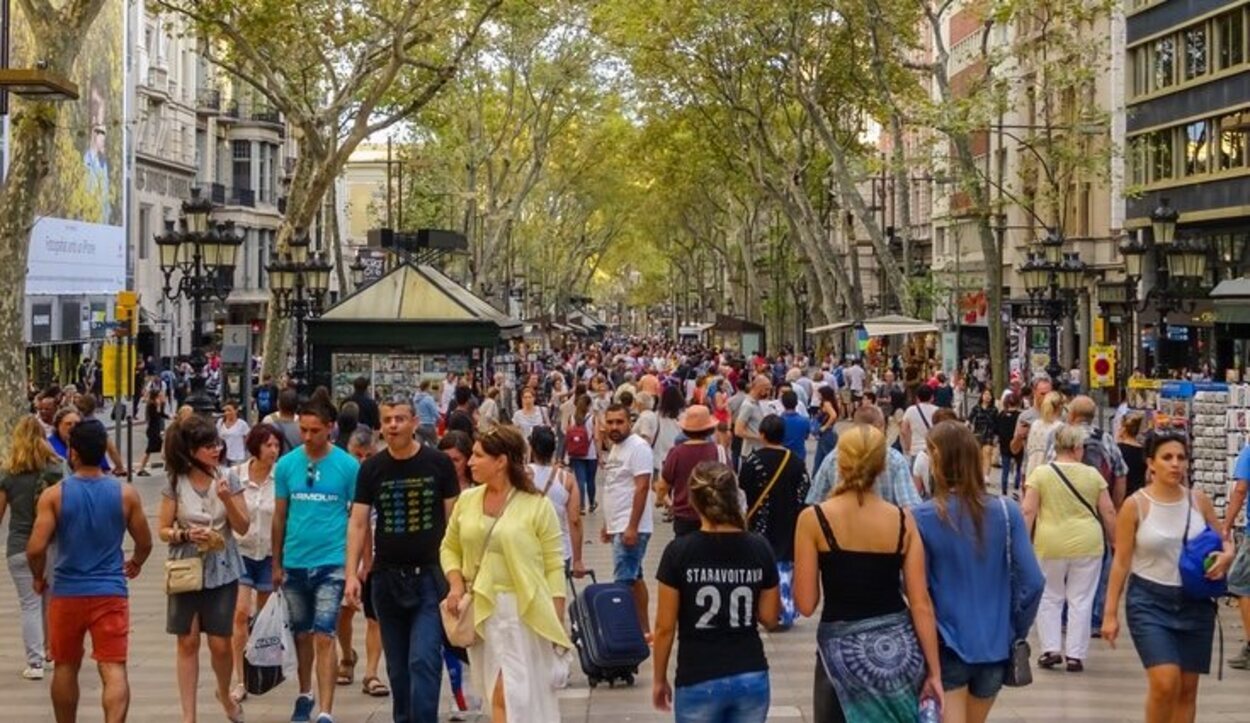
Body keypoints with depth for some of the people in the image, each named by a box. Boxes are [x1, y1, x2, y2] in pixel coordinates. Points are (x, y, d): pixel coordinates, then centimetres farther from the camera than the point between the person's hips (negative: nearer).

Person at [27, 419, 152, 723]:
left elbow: (35, 549, -12)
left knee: (65, 667, 19)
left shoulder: (53, 495, -8)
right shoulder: (126, 494, -3)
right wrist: (135, 563, 28)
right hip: (110, 593, 0)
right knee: (114, 670, -5)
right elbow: (145, 543, 6)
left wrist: (38, 577, 8)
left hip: (66, 593, 1)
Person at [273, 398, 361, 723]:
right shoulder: (286, 464, 2)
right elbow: (279, 516, 9)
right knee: (301, 634, 17)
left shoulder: (348, 465, -5)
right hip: (294, 562, 3)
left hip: (331, 562, -3)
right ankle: (304, 694, 36)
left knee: (324, 636, -10)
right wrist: (276, 564, 11)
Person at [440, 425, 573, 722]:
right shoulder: (467, 500, 7)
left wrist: (557, 621, -8)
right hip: (480, 611, 4)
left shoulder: (536, 505, -6)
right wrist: (456, 584, -1)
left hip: (524, 611, -4)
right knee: (499, 695, 8)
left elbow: (554, 567, -5)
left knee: (517, 696, -6)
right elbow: (449, 548, 18)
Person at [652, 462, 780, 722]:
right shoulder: (759, 548, -2)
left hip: (699, 681, -3)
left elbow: (665, 627, -6)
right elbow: (769, 618, 4)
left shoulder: (679, 552, -10)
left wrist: (659, 678, 6)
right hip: (752, 678, 3)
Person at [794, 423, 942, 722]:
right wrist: (934, 671, 3)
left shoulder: (814, 519, -10)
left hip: (843, 649, -3)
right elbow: (921, 604, -3)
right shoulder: (903, 520, -3)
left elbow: (805, 604, -8)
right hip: (899, 646, 3)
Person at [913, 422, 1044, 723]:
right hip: (994, 646, 4)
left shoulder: (922, 517, -13)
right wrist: (1016, 633, 6)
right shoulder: (1006, 512, -6)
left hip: (946, 647, -4)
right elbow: (1032, 582, -8)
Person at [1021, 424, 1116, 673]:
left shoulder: (1040, 474, -1)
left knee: (1049, 597, 15)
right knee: (1081, 600, 7)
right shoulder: (1093, 475, 2)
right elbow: (1108, 512, 4)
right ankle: (1075, 655, 8)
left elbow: (1028, 511, -7)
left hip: (1050, 546, 0)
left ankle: (1051, 648, 9)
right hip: (1087, 545, 0)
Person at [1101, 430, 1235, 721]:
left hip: (1195, 602, 4)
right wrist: (1110, 613, -6)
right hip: (1149, 601, -4)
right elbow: (1121, 561, -5)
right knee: (1165, 682, -18)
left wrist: (1226, 555, -10)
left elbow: (1224, 541, 14)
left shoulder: (1199, 501, 1)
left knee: (1187, 688, 7)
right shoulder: (1135, 505, -9)